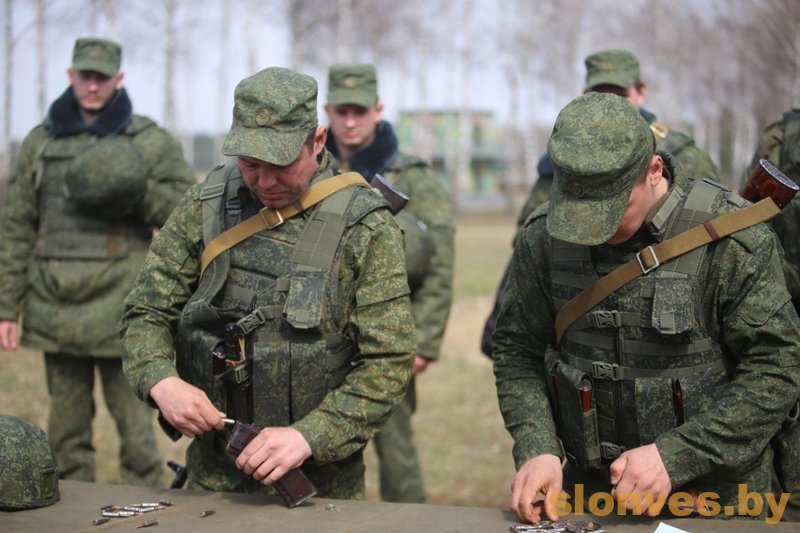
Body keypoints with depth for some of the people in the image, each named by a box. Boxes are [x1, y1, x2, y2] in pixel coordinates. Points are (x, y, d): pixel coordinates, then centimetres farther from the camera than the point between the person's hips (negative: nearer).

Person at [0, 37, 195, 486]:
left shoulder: (150, 141, 3)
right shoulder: (41, 142, 11)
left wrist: (140, 194, -16)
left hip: (119, 311, -3)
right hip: (56, 310, 3)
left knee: (135, 425, -1)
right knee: (66, 430, 11)